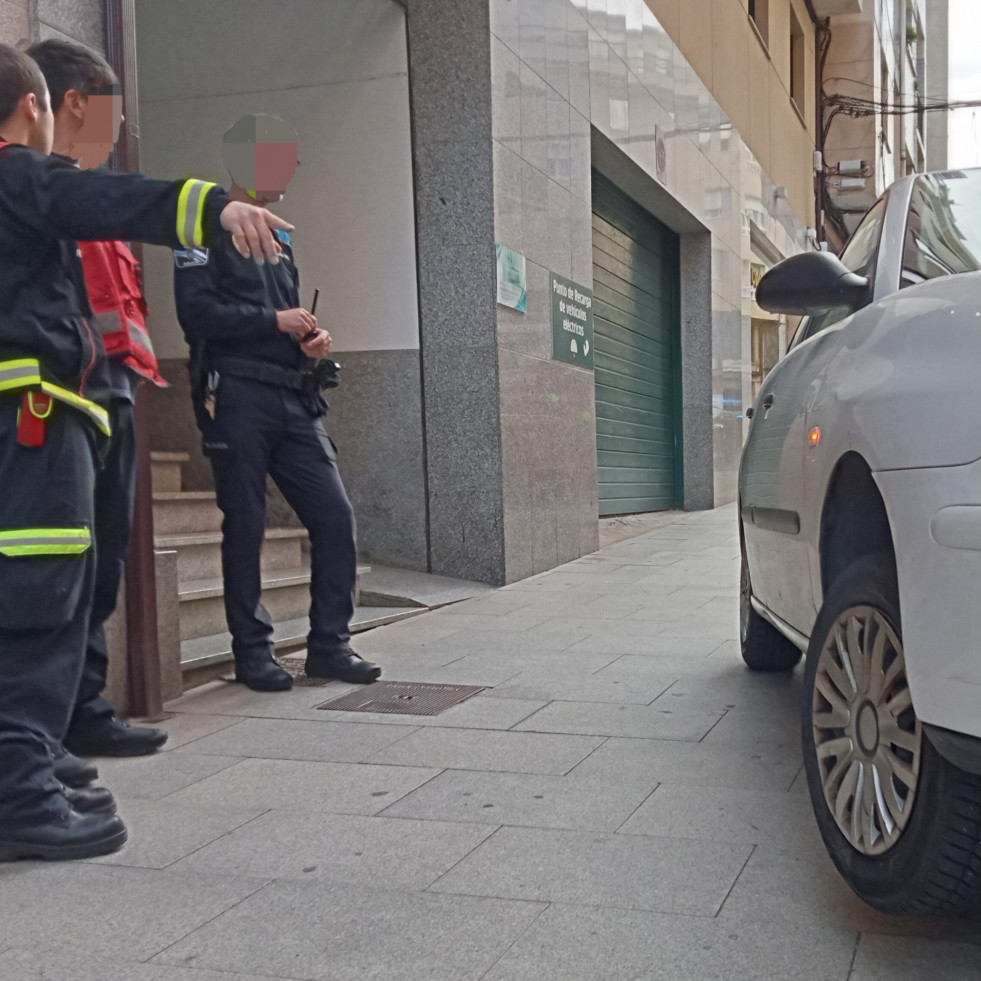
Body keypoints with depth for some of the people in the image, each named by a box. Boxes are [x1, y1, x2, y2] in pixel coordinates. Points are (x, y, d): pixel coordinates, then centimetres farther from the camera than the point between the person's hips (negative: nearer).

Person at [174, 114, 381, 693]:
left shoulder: (280, 238, 25)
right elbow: (197, 311, -11)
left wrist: (313, 337, 6)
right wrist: (275, 321, -10)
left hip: (295, 399, 6)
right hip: (238, 398, -6)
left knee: (335, 515, -1)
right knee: (245, 526, -1)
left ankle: (330, 644, 8)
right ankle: (252, 650, 10)